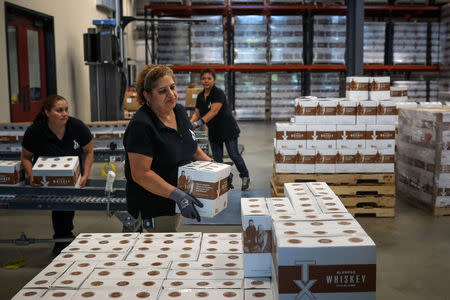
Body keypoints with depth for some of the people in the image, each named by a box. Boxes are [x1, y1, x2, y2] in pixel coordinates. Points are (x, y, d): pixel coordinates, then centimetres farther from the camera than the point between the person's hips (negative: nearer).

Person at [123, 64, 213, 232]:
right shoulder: (141, 125, -23)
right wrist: (178, 195, -31)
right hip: (154, 208, -8)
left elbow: (191, 148, 18)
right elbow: (141, 174, -27)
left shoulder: (180, 111, 3)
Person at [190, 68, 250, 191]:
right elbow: (197, 113, 5)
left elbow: (214, 111, -29)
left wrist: (199, 122, -39)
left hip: (228, 129, -6)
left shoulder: (219, 93, -17)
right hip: (213, 132, 6)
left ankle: (245, 177, 18)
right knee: (217, 158, 7)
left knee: (234, 155, -1)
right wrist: (190, 123, -16)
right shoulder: (200, 96, 6)